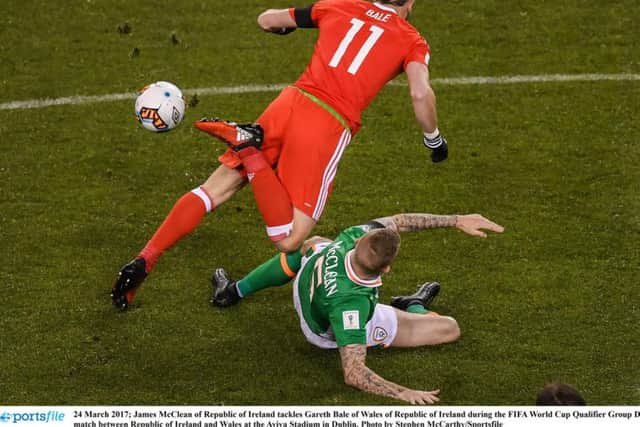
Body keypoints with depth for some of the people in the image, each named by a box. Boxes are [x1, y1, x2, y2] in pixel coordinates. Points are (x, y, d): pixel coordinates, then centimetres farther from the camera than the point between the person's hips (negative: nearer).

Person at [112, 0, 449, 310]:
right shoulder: (412, 42, 9)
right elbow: (420, 94, -9)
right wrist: (433, 139, 8)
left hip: (289, 103, 4)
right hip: (329, 128, -4)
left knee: (215, 189, 13)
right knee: (289, 241, -3)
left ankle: (143, 261, 4)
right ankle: (249, 148, -18)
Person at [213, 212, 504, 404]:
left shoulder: (352, 237, -38)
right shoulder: (351, 303, -52)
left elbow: (398, 221, -17)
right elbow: (353, 375, -50)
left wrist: (456, 220, -19)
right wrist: (403, 393, -55)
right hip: (334, 332, -5)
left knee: (314, 243, 42)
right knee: (450, 329, 3)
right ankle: (414, 308, 36)